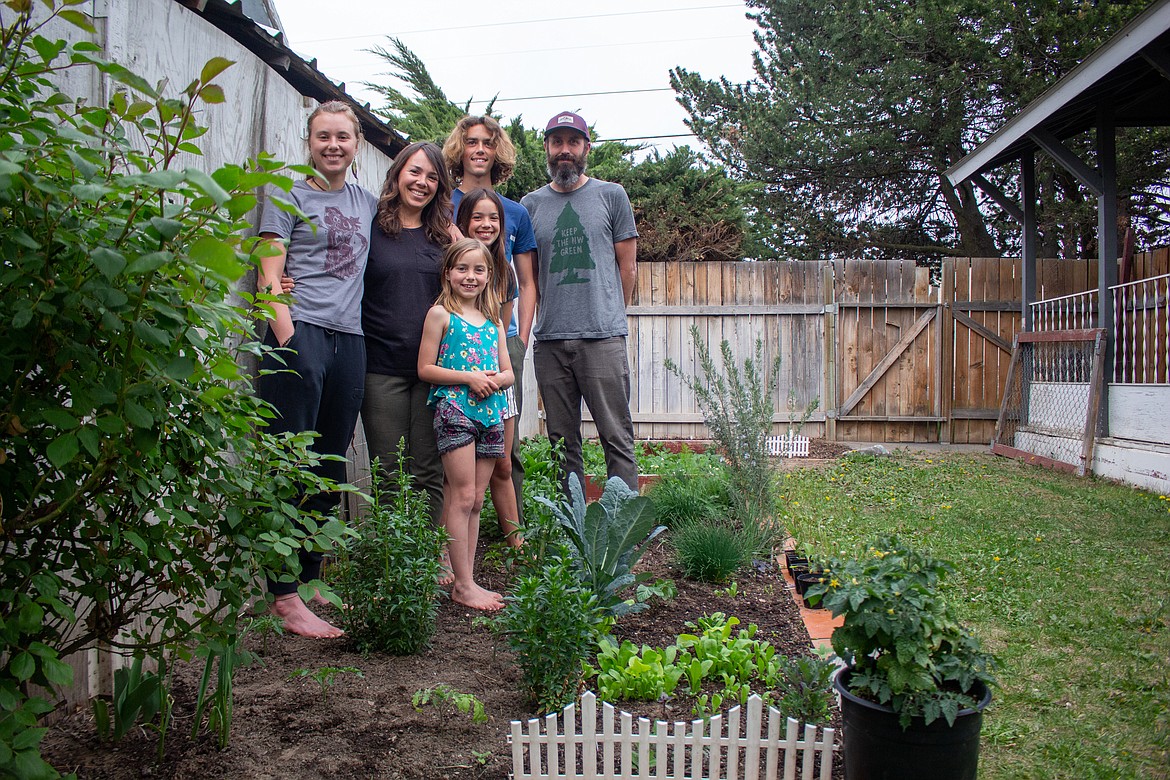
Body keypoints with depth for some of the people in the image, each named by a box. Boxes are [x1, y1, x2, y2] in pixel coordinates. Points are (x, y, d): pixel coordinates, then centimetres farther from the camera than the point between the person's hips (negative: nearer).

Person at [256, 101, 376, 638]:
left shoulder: (367, 203, 20)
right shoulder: (289, 195, 5)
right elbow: (270, 275, -3)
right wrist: (287, 337, -15)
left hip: (350, 339, 6)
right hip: (301, 335, -5)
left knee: (331, 468, 9)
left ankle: (310, 581, 20)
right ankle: (284, 598, -3)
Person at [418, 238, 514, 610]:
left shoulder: (493, 321, 17)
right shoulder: (440, 314, 1)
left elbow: (508, 372, 17)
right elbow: (425, 369, -5)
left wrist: (495, 380, -5)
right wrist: (468, 377, -14)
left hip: (490, 412, 6)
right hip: (454, 409, -6)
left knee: (475, 500, 7)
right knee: (462, 497, -7)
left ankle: (466, 580, 14)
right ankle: (463, 585, -2)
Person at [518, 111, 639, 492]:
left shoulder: (611, 196, 9)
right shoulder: (530, 205, 14)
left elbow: (627, 268, 11)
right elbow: (528, 281, 10)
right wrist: (520, 339, 0)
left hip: (603, 338, -2)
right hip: (549, 342, 3)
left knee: (617, 438, -4)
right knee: (562, 442, 7)